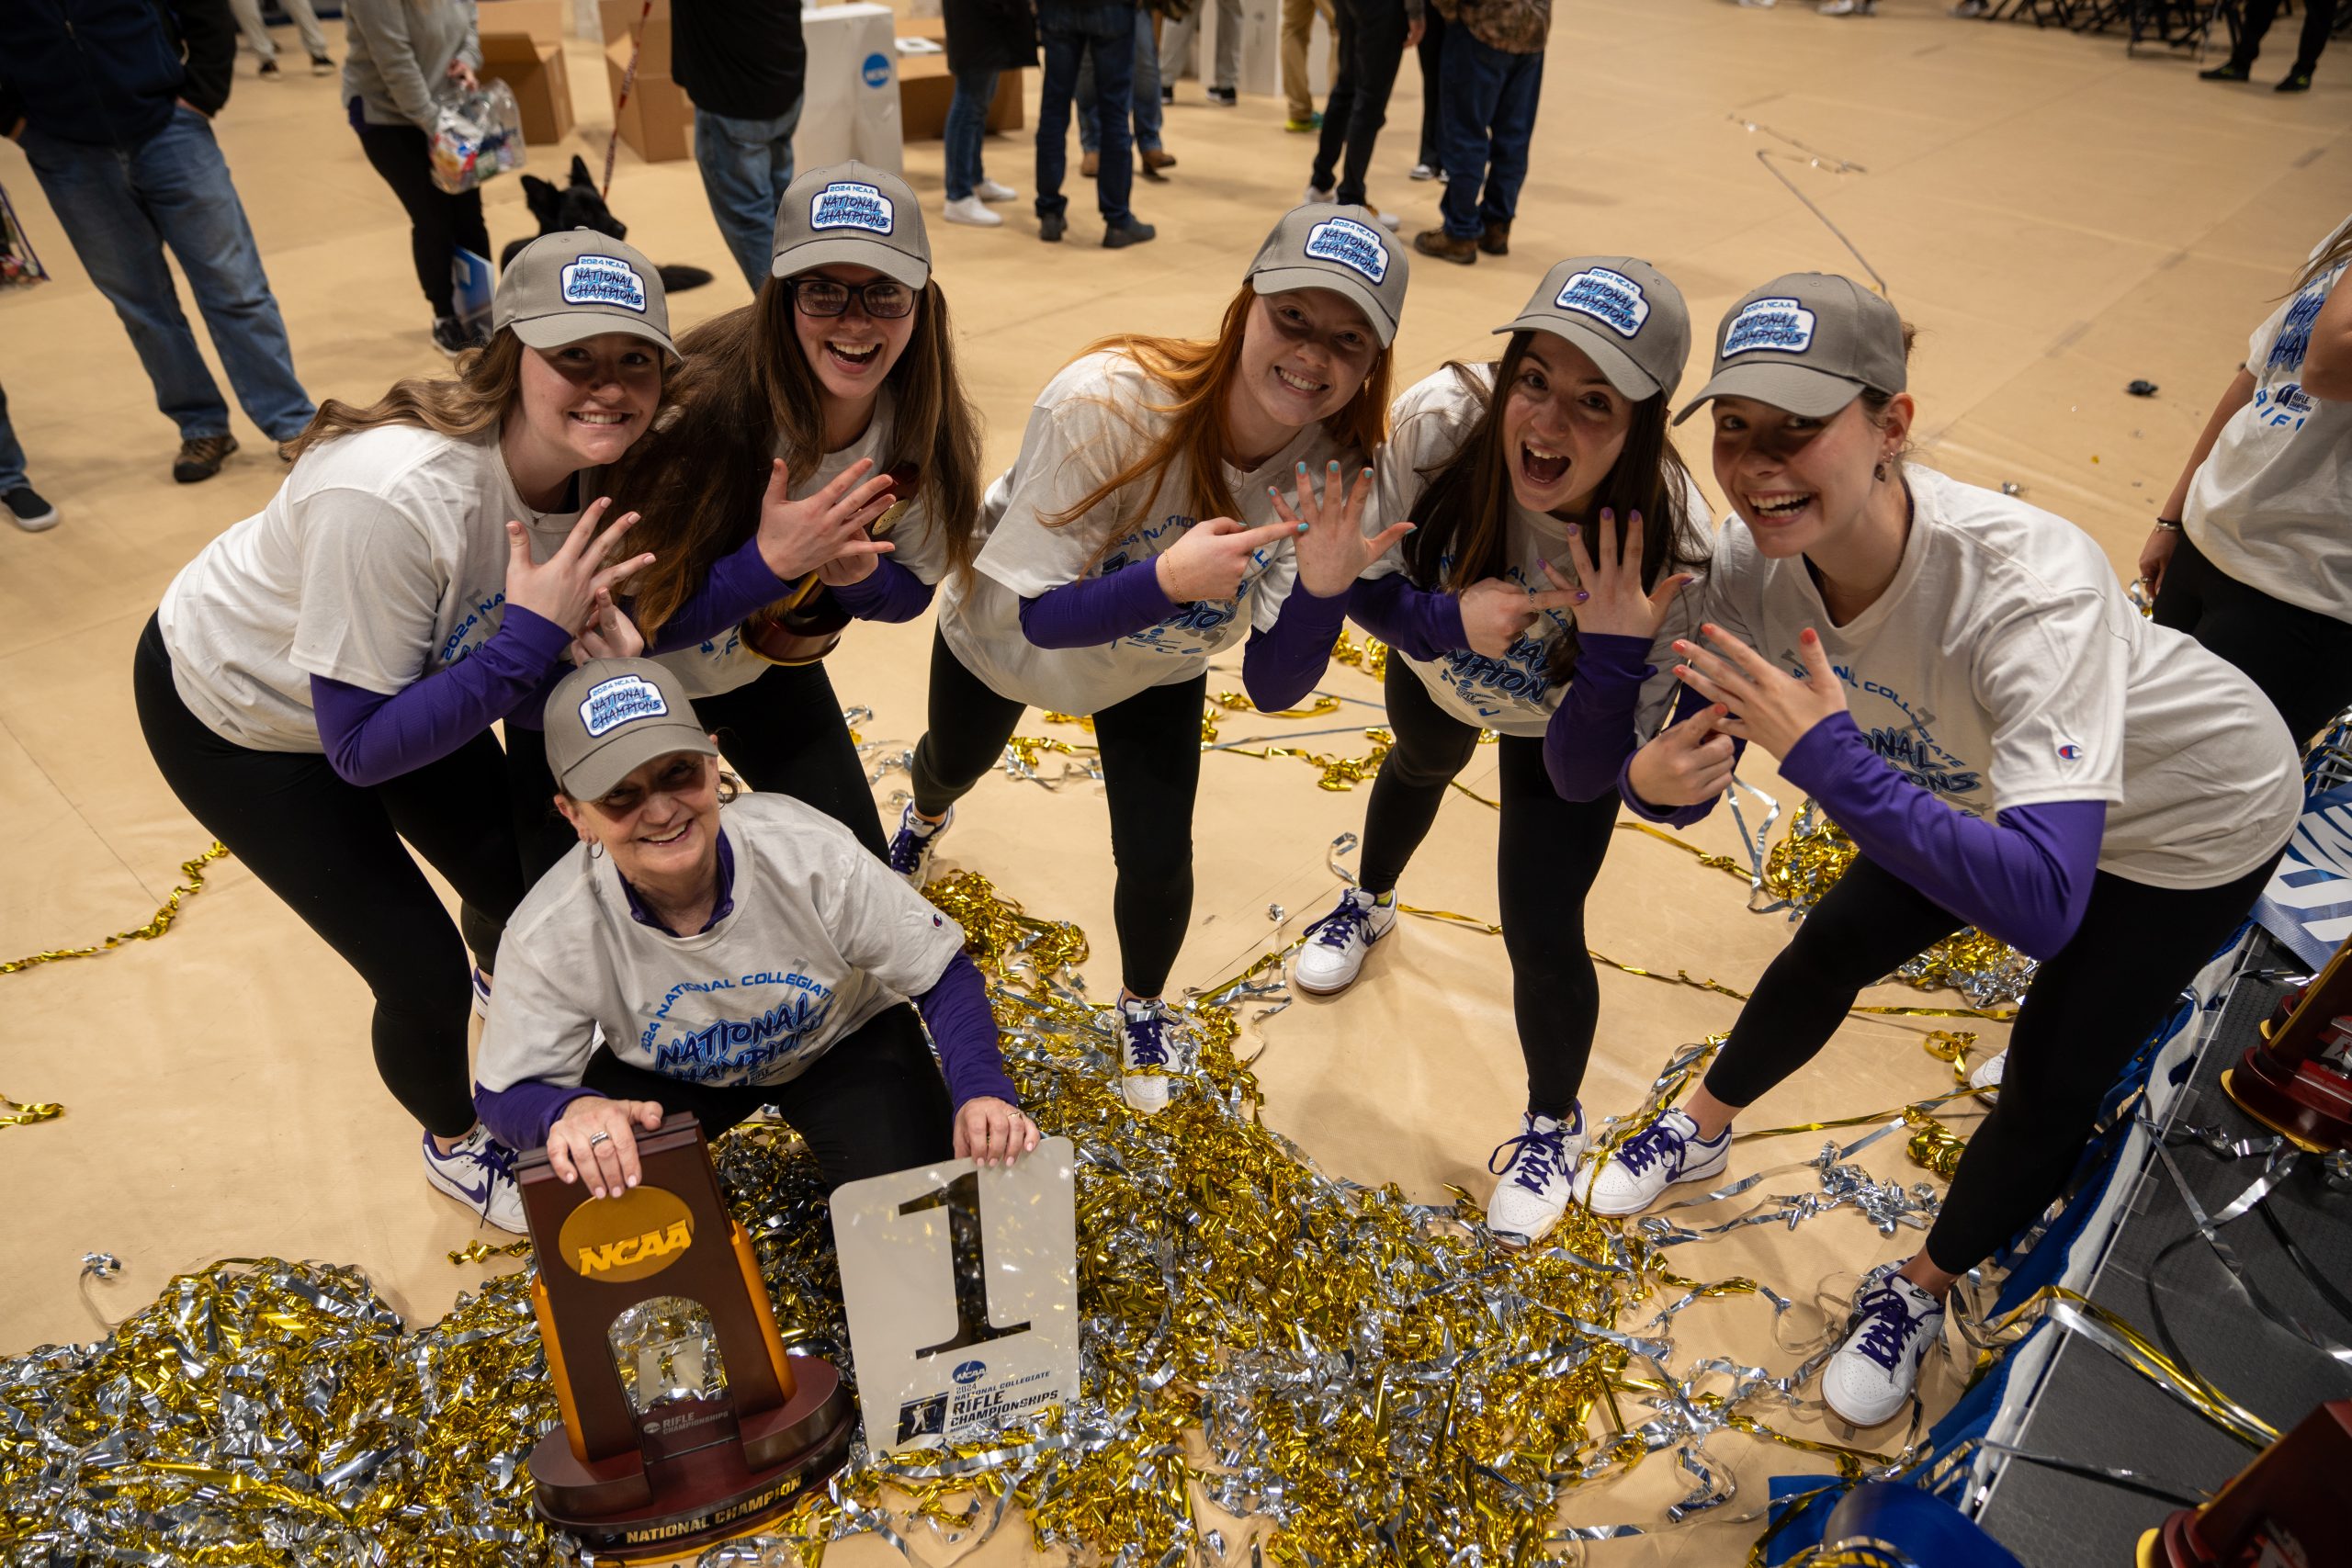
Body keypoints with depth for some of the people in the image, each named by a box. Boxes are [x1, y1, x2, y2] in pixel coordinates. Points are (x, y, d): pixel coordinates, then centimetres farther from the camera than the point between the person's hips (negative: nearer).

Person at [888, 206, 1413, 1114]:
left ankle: (1142, 1009, 35)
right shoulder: (1108, 403, -42)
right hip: (1004, 633, -1)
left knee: (1157, 864, -3)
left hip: (1156, 672, 1)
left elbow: (1272, 689, -28)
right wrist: (1167, 580, -55)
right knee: (954, 763, 28)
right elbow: (1038, 615, -37)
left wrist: (1324, 589, -48)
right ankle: (927, 815, 71)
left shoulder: (1337, 475, -29)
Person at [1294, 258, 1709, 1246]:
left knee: (1541, 934, -4)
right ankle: (1370, 905, 70)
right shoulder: (1440, 422, -38)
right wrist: (1449, 619, -41)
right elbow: (1356, 579, -22)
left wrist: (1616, 650, -52)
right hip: (1437, 662, 3)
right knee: (1420, 767, 33)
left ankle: (1553, 1125, 30)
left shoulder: (1671, 547, -40)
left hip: (1556, 721, -2)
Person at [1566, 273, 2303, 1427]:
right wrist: (1649, 773, -44)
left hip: (2195, 817, -4)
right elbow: (1689, 779, -22)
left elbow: (2045, 903, -51)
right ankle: (1701, 1134, 38)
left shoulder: (2032, 588, -45)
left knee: (2052, 1079, 1)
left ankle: (1920, 1291, 29)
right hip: (1989, 781, 5)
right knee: (1832, 949, 10)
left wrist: (1827, 756, -55)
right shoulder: (1755, 566, -29)